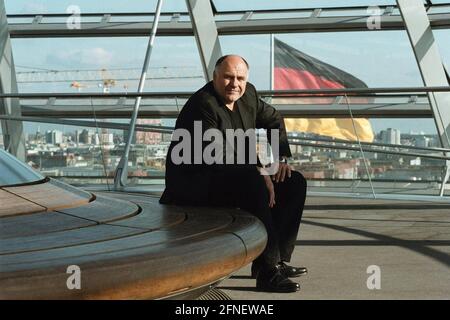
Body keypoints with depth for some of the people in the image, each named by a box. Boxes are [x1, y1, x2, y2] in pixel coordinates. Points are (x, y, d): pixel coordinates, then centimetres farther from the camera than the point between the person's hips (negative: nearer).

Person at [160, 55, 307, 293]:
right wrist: (257, 171, -28)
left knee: (294, 183, 2)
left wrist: (282, 158, 10)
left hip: (236, 176, 9)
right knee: (253, 183, -36)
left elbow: (273, 120, 23)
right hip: (192, 185, -9)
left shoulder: (247, 95, 5)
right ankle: (267, 271, -31)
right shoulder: (202, 105, -20)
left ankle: (278, 259, 3)